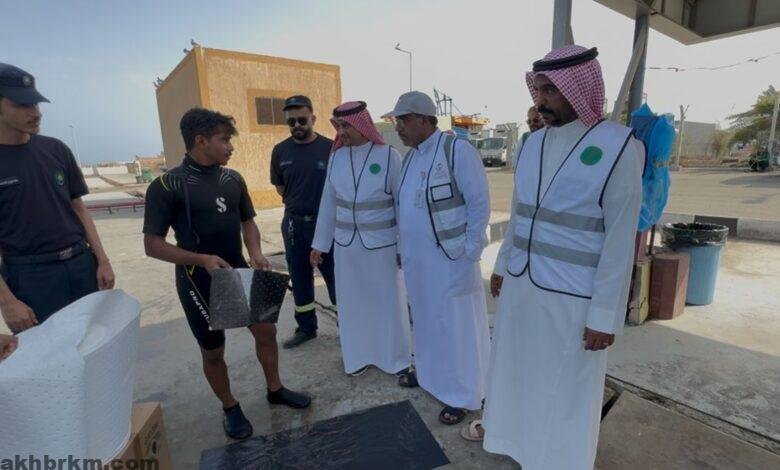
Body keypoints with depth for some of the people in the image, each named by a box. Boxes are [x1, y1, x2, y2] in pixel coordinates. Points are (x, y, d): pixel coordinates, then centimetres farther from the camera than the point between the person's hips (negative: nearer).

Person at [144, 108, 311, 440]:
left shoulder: (233, 179, 2)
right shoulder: (167, 186, -14)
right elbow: (152, 244, -12)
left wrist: (256, 253, -8)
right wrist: (202, 259, -25)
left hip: (239, 273, 5)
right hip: (199, 282, -5)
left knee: (266, 330, 12)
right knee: (213, 351, 10)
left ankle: (275, 389, 35)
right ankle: (230, 408, 34)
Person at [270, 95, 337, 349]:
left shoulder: (330, 147, -8)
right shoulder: (280, 151, 2)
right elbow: (280, 188, 14)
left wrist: (323, 206, 0)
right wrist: (299, 204, 9)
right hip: (294, 224, 4)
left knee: (334, 276, 6)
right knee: (300, 278, 13)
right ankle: (306, 328, 30)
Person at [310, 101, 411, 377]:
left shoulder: (389, 156, -10)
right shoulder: (337, 157, 2)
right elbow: (328, 202, 6)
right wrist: (320, 243, 8)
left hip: (382, 244, -3)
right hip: (346, 245, 4)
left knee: (387, 301, 11)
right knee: (353, 301, 14)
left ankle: (395, 357, 32)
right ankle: (360, 356, 34)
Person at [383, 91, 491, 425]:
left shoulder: (458, 151, -13)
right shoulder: (410, 158, 11)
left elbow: (480, 204, -13)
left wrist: (469, 252, -14)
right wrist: (402, 249, 15)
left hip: (449, 258, -7)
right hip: (417, 259, 7)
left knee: (456, 324, 6)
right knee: (426, 318, 21)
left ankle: (462, 394, 24)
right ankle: (430, 371, 42)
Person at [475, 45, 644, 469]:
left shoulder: (619, 148, -15)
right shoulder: (534, 143, 3)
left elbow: (620, 241, -15)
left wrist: (605, 315, -14)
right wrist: (502, 266, 16)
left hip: (573, 295, -6)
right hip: (520, 283, 6)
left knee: (565, 385, 13)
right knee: (515, 365, 23)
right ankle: (508, 426, 49)